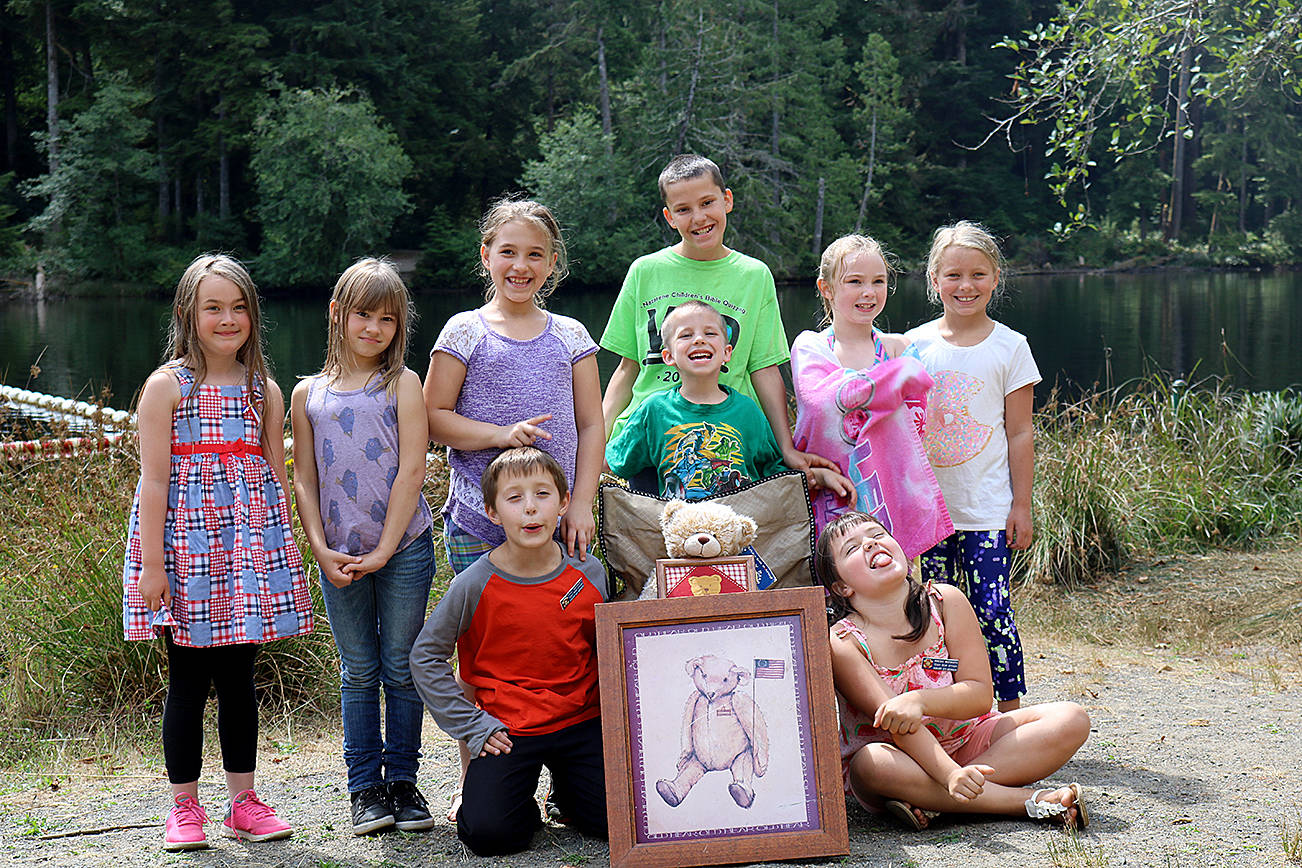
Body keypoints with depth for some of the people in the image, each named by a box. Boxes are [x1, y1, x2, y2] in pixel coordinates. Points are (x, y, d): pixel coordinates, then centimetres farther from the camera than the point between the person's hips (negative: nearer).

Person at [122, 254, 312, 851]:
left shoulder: (264, 391, 8)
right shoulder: (167, 386, -3)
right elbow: (154, 478, -7)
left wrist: (281, 551, 8)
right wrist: (151, 561, -11)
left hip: (250, 540, 3)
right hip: (185, 541, -3)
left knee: (239, 676, 10)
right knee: (187, 678, 3)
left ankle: (243, 802, 19)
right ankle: (184, 808, 13)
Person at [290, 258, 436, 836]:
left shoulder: (403, 385, 1)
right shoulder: (309, 394, 8)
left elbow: (411, 470, -5)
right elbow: (304, 479, 7)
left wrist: (384, 550, -11)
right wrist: (320, 549, -5)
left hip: (403, 548, -2)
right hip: (339, 555, 2)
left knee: (401, 669, 5)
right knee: (358, 672, 8)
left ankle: (402, 780, 16)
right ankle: (364, 787, 15)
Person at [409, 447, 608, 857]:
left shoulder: (589, 574, -3)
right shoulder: (475, 584, -11)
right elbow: (426, 657, -1)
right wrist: (472, 726, -5)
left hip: (581, 722, 2)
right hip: (507, 729, -2)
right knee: (488, 833, -19)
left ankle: (566, 791, 20)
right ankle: (524, 802, 15)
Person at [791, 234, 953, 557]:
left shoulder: (897, 349, 9)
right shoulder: (809, 346, 4)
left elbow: (913, 427, 3)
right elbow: (819, 400, -17)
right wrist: (897, 375, -13)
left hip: (891, 492, 2)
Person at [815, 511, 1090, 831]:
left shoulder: (947, 602, -9)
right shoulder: (842, 643, -17)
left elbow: (980, 694, -12)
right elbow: (894, 722, -27)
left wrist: (919, 700, -31)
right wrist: (950, 774, -43)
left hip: (963, 739, 4)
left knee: (1070, 719, -14)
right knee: (873, 762, -39)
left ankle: (928, 802, -26)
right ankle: (1032, 801, -33)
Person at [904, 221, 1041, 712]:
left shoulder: (1010, 347, 0)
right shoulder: (915, 345, 4)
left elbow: (1019, 433, 1)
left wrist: (1022, 506, -1)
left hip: (987, 507, -2)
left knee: (991, 608, -8)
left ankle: (1010, 711, 3)